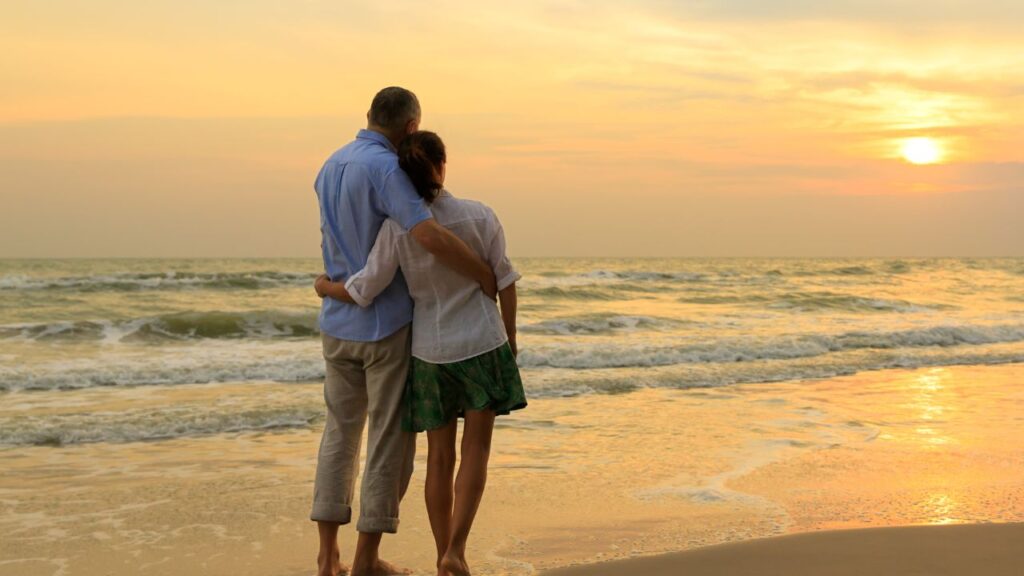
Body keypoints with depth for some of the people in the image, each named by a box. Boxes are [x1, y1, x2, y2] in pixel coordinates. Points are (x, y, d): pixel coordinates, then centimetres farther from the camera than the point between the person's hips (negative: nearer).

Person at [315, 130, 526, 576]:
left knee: (439, 457, 11)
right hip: (482, 345, -1)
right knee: (476, 450, 7)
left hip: (430, 353, 1)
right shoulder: (480, 217, -9)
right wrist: (510, 341, 8)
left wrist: (326, 288, 13)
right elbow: (505, 283, -4)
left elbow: (363, 292, -9)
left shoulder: (397, 229, -10)